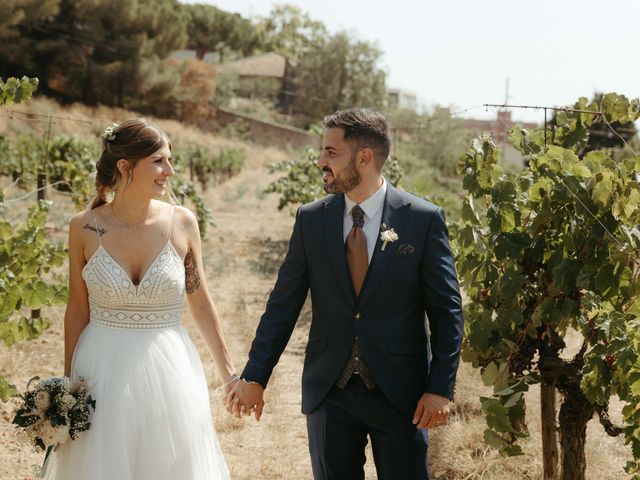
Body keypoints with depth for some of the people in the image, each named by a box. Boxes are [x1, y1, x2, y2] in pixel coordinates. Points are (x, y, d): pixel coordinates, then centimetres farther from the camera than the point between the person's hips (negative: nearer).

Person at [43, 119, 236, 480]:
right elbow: (77, 311, 2)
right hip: (103, 371, -1)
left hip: (167, 373, 1)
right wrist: (68, 383, 5)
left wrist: (229, 370, 8)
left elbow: (201, 302, 4)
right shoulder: (85, 228, -7)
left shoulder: (182, 223, -5)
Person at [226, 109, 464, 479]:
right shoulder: (311, 219, 1)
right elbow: (283, 305, 3)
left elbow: (447, 310, -4)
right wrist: (255, 378, -1)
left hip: (400, 393, -2)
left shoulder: (424, 219, -7)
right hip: (329, 391, 3)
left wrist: (440, 389, -10)